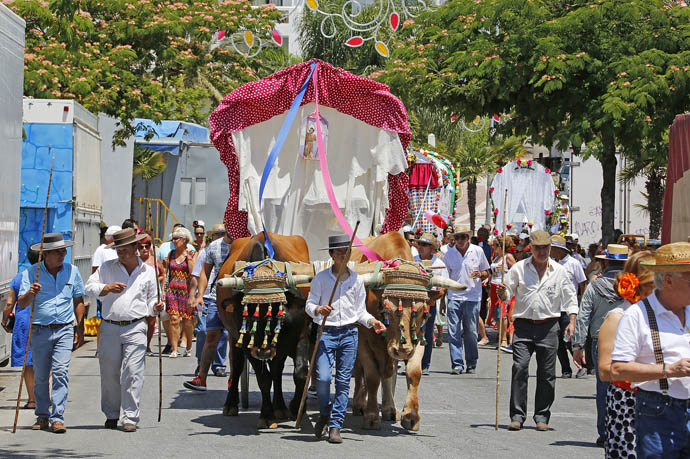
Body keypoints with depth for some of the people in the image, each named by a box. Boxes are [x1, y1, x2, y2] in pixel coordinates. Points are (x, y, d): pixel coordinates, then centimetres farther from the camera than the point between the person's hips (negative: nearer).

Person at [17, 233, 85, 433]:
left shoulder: (72, 271, 5)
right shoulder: (31, 273, -1)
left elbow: (78, 301, 14)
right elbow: (22, 304, -6)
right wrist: (29, 293, -27)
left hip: (64, 330, 0)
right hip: (40, 331, 0)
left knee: (60, 372, -12)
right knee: (40, 376, 6)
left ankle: (57, 418, -12)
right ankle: (42, 416, 21)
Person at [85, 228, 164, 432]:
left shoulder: (148, 272, 13)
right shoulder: (107, 268, 11)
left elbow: (151, 300, 18)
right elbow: (89, 286, 6)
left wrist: (156, 307, -5)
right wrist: (107, 288, -11)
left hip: (135, 328, -1)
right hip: (110, 328, 1)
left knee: (133, 373, -10)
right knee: (109, 373, 5)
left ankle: (130, 417, -7)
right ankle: (111, 415, 21)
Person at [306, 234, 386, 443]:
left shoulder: (356, 280, 9)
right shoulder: (321, 278, 2)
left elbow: (360, 310, 13)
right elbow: (309, 305, 3)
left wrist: (371, 321, -5)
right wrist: (319, 310, -19)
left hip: (349, 334, 2)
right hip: (326, 333, -2)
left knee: (343, 381, -1)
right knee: (323, 377, -14)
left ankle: (335, 426, 6)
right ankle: (324, 414, 14)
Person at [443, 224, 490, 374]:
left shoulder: (478, 251, 4)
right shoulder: (449, 254, 7)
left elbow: (486, 273, 12)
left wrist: (480, 275, -12)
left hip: (472, 297, -1)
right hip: (454, 297, 1)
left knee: (471, 332, 2)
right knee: (454, 332, -6)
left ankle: (471, 364, 13)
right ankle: (457, 364, -2)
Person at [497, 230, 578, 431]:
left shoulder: (559, 271, 8)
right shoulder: (519, 268, 6)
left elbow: (570, 297, 12)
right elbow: (507, 294, 9)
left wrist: (572, 321, 1)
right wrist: (502, 293, -15)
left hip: (548, 326, 1)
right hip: (523, 325, -1)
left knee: (546, 373, 2)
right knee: (519, 368, -11)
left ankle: (542, 416, 11)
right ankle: (517, 415, -7)